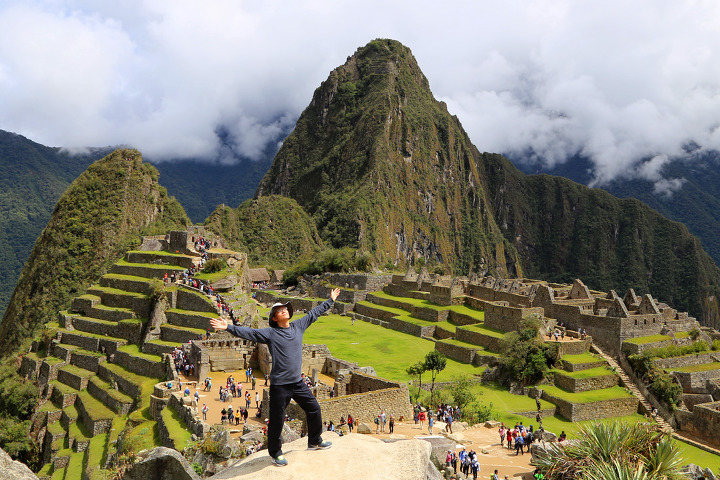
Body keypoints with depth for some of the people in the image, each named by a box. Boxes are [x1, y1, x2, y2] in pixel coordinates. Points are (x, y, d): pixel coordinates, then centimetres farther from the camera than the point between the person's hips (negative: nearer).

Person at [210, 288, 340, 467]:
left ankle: (315, 441, 38)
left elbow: (314, 313, 16)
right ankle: (275, 453, 25)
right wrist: (228, 328, -29)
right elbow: (249, 332, -17)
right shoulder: (270, 333, -9)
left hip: (298, 382, 6)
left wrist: (330, 300, 25)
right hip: (279, 385, -6)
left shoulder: (298, 326, 5)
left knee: (314, 409, 16)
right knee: (277, 420, 4)